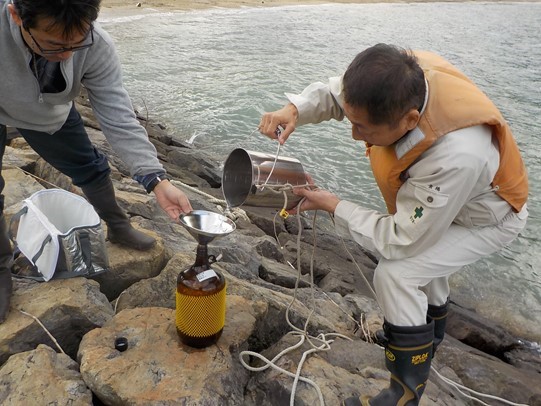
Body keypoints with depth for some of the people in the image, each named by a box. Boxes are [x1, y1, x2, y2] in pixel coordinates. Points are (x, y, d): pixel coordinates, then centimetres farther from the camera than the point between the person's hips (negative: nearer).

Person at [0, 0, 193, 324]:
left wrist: (156, 179, -43)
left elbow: (118, 116, -35)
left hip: (49, 110, 2)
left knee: (89, 166, 7)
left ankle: (118, 227, 32)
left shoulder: (97, 47, -36)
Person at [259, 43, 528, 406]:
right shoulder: (401, 76, -30)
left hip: (486, 218, -7)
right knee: (423, 254, 25)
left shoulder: (455, 156, -48)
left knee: (396, 274, -19)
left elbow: (401, 239, -35)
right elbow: (332, 92, -10)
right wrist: (293, 110, -29)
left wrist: (333, 205, -27)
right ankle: (429, 337, 54)